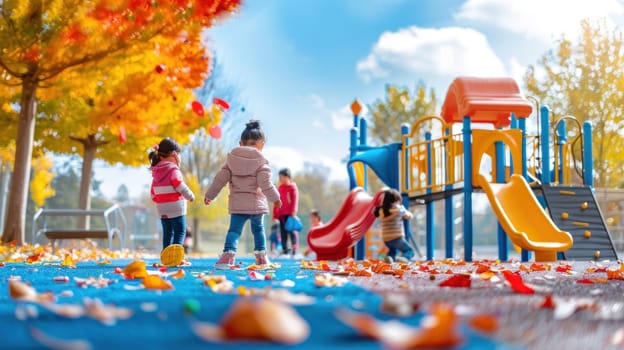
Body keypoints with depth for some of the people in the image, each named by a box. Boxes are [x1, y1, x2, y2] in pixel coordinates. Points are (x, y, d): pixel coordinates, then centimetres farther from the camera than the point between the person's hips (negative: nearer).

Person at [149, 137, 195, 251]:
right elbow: (180, 186, -16)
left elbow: (153, 192, 16)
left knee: (167, 233, 13)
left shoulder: (156, 171, 12)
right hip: (175, 207, -7)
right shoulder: (173, 169, -11)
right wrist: (190, 196, -1)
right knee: (180, 232, -3)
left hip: (162, 209, 7)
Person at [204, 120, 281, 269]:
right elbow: (265, 183, -11)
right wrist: (275, 198, 1)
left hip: (237, 203, 1)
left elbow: (221, 178, 3)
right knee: (258, 229, 18)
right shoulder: (261, 161, -4)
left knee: (234, 230, -3)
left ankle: (228, 253, -25)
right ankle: (261, 256, 22)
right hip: (256, 203, -1)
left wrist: (210, 195, 10)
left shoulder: (232, 159, 5)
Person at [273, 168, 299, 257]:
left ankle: (294, 249, -1)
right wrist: (275, 214, 14)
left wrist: (293, 211, -17)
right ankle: (285, 249, 9)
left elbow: (295, 200, -9)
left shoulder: (292, 187, -3)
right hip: (281, 214, 6)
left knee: (291, 231, -5)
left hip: (289, 213, -6)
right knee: (283, 232, 6)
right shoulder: (279, 188, 15)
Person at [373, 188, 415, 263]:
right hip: (397, 238, -5)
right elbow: (409, 216, 11)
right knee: (410, 251, 13)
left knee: (392, 250, 33)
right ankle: (403, 258, -21)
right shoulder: (399, 208, -5)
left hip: (386, 239, 5)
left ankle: (389, 257, -2)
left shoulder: (381, 210, 3)